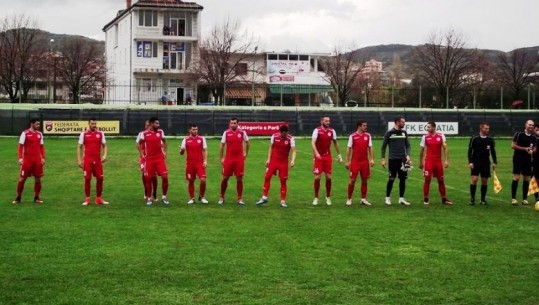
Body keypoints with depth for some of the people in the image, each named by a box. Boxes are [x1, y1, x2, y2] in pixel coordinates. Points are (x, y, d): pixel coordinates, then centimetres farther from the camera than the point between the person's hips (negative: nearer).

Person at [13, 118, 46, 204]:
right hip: (27, 159, -4)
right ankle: (18, 198, 11)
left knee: (38, 179, 4)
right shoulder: (25, 133, -5)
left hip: (37, 159, 4)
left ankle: (36, 198, 15)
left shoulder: (39, 134, 9)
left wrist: (43, 158, 4)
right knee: (22, 179, 0)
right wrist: (20, 158, -15)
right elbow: (20, 146, -6)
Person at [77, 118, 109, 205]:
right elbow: (79, 147, 5)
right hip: (87, 160, -2)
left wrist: (104, 155, -7)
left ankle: (99, 198, 12)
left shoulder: (100, 133, 6)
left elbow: (104, 145, 11)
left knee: (100, 178, 1)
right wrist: (79, 160, -2)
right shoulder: (84, 134, 2)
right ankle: (87, 199, 8)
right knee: (87, 179, -1)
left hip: (98, 160, 2)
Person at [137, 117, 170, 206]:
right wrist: (141, 154, 5)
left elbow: (164, 141, 20)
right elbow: (139, 143, 12)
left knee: (165, 177, -7)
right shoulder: (144, 133, -4)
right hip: (149, 159, -1)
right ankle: (149, 198, 15)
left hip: (160, 158, 2)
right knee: (148, 179, 3)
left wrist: (165, 152, 11)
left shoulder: (160, 132, 3)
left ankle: (164, 197, 6)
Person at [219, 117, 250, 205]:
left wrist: (246, 153, 15)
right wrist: (221, 158, 4)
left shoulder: (242, 132, 0)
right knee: (225, 178, 3)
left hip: (239, 159, 0)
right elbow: (222, 145, 5)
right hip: (228, 159, 0)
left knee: (239, 179, 1)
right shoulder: (226, 133, -1)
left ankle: (240, 198, 9)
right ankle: (221, 197, 18)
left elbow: (247, 142, 16)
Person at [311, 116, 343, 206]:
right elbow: (313, 142, -23)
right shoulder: (317, 130, -11)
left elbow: (335, 143, 16)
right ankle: (316, 198, 9)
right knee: (317, 177, -4)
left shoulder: (332, 131, 3)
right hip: (318, 157, -3)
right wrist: (316, 153, -38)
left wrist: (339, 154, 15)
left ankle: (328, 197, 16)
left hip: (328, 156, 3)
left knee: (328, 177, 2)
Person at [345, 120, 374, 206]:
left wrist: (372, 159, -2)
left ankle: (363, 199, 14)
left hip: (365, 161, 4)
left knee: (364, 180, 6)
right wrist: (347, 161, -4)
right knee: (352, 180, -2)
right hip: (355, 161, -4)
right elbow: (349, 149, -1)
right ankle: (349, 199, 8)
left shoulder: (368, 135, 7)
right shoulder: (352, 136, -3)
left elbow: (370, 148, 8)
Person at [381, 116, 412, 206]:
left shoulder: (404, 132, 8)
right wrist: (383, 159, -5)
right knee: (391, 179, -2)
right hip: (393, 159, -4)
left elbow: (407, 145, 12)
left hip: (402, 159, 4)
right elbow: (384, 146, 0)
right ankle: (387, 198, 11)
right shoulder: (389, 133, -4)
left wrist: (408, 155, -4)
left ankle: (401, 198, 14)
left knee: (403, 179, 5)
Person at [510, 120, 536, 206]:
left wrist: (532, 151, -7)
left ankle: (525, 199, 12)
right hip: (518, 158, -5)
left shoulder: (533, 137, 9)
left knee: (526, 179, 5)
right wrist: (525, 148, -15)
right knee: (516, 178, -10)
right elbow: (513, 146, -8)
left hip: (528, 159, 5)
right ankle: (513, 198, -6)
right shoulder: (519, 134, -6)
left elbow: (534, 148, 17)